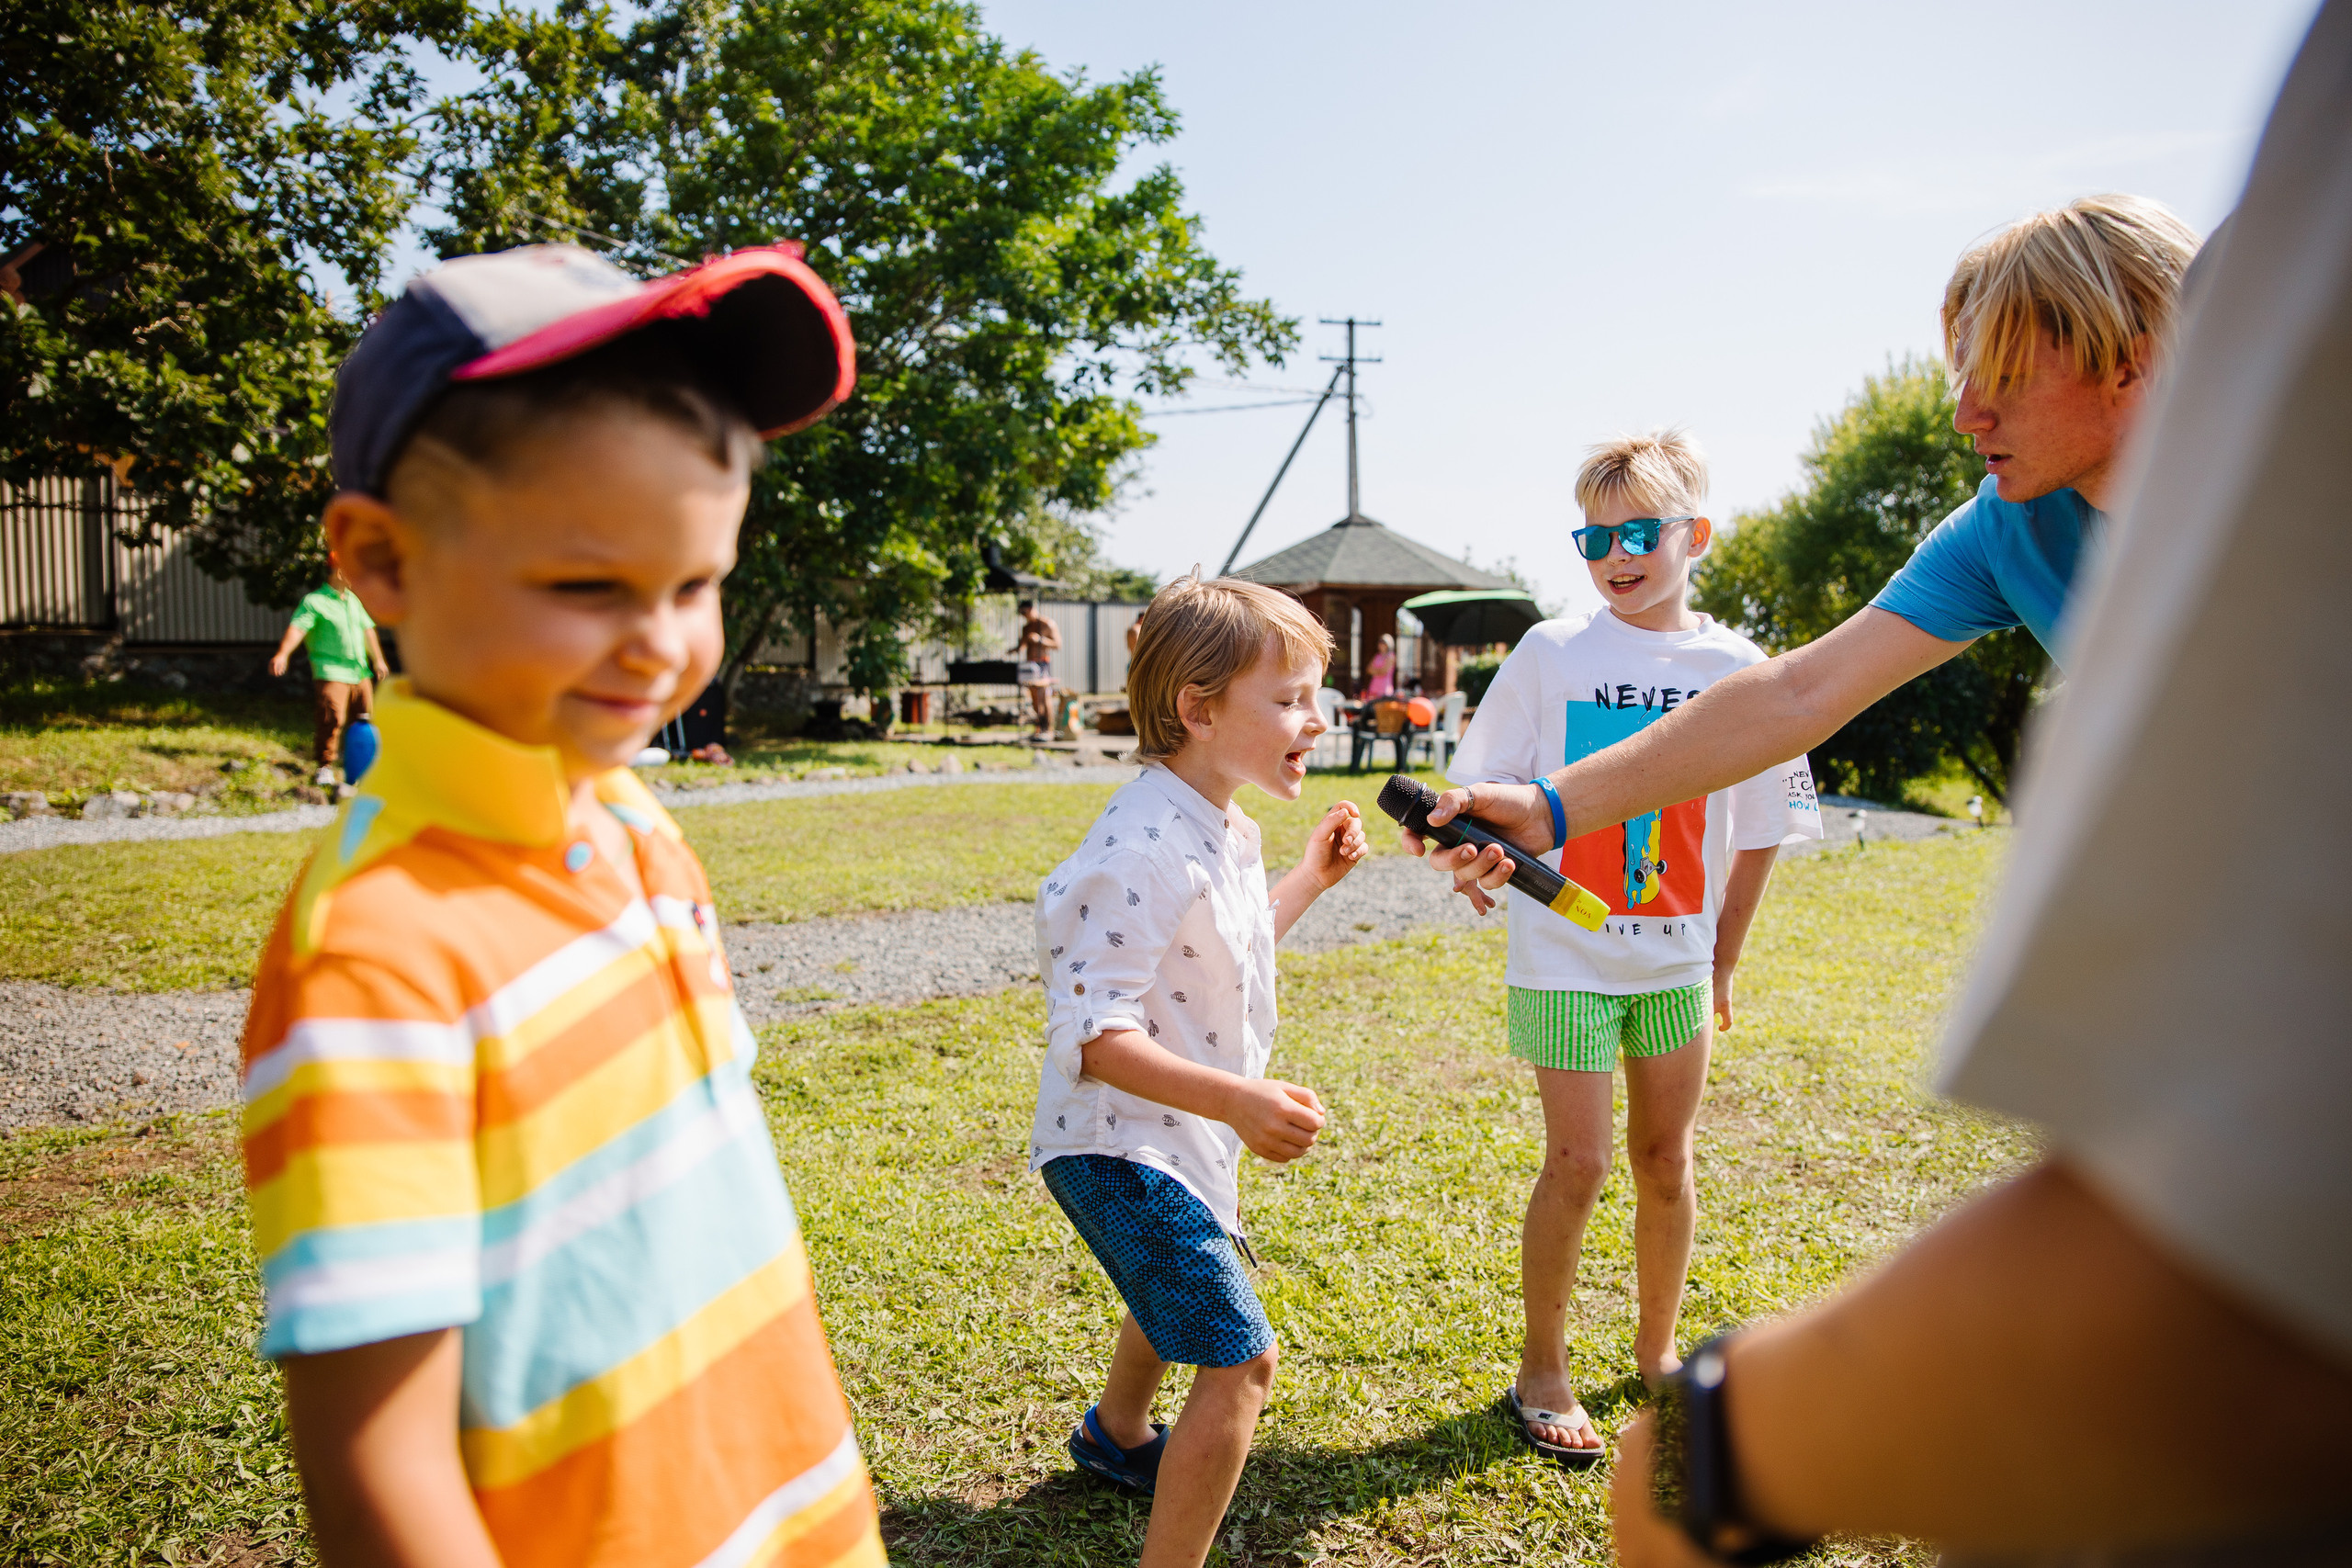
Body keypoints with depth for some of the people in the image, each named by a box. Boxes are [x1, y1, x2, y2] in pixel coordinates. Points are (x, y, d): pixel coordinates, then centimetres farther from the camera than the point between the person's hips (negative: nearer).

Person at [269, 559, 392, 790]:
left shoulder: (353, 600, 16)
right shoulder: (314, 601, -7)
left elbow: (367, 629, 25)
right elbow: (297, 628, -20)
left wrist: (378, 660, 28)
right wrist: (282, 654, -34)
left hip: (360, 673, 7)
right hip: (331, 673, -7)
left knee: (364, 718, 9)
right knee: (331, 719, -15)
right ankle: (325, 769, -4)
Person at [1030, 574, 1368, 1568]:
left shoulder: (1222, 831, 3)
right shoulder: (1146, 851, -30)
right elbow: (1093, 1032, -33)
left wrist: (1308, 879, 14)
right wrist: (1239, 1101, -42)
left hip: (1182, 1138, 11)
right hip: (1120, 1145, -11)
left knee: (1179, 1290, 33)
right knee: (1239, 1357, -14)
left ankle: (1116, 1435, 61)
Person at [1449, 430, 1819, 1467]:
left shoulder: (1735, 668, -2)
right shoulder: (1551, 654, -6)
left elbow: (1758, 829, 6)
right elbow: (1488, 788, 1)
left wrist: (1725, 956, 8)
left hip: (1678, 956, 3)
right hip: (1565, 953, -3)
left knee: (1666, 1158, 13)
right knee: (1578, 1162, -2)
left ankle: (1657, 1353, 34)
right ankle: (1541, 1371, 18)